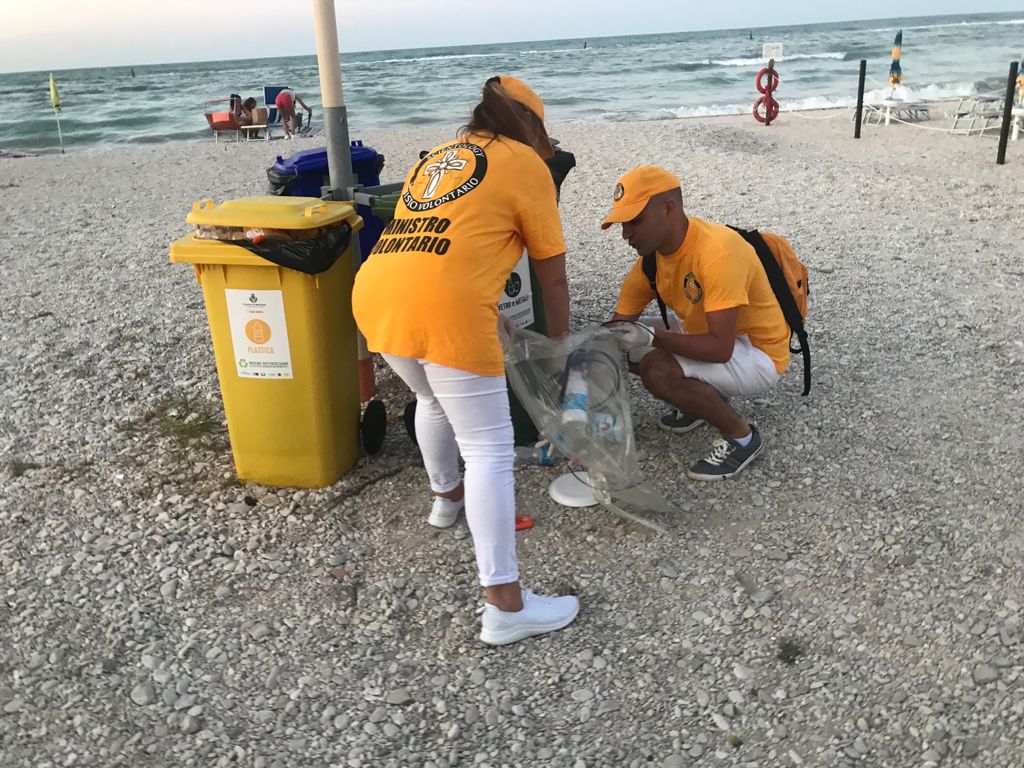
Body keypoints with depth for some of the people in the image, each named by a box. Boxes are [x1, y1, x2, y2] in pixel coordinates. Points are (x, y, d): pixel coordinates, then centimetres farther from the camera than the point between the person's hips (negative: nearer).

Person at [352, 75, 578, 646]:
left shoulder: (440, 155, 30)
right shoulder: (525, 163, 11)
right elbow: (552, 272, 13)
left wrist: (492, 319, 46)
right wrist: (561, 340, 28)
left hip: (375, 294, 8)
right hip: (444, 309, -7)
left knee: (435, 401, 33)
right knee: (490, 450, -1)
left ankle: (447, 496, 54)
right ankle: (506, 604, 1)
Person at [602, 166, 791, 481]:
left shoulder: (718, 252, -31)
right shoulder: (653, 253, -6)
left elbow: (721, 348, -34)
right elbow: (618, 326, -5)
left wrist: (651, 335, -41)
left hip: (758, 354, -8)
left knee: (657, 370, -31)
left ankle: (742, 436, -7)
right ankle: (704, 398, 14)